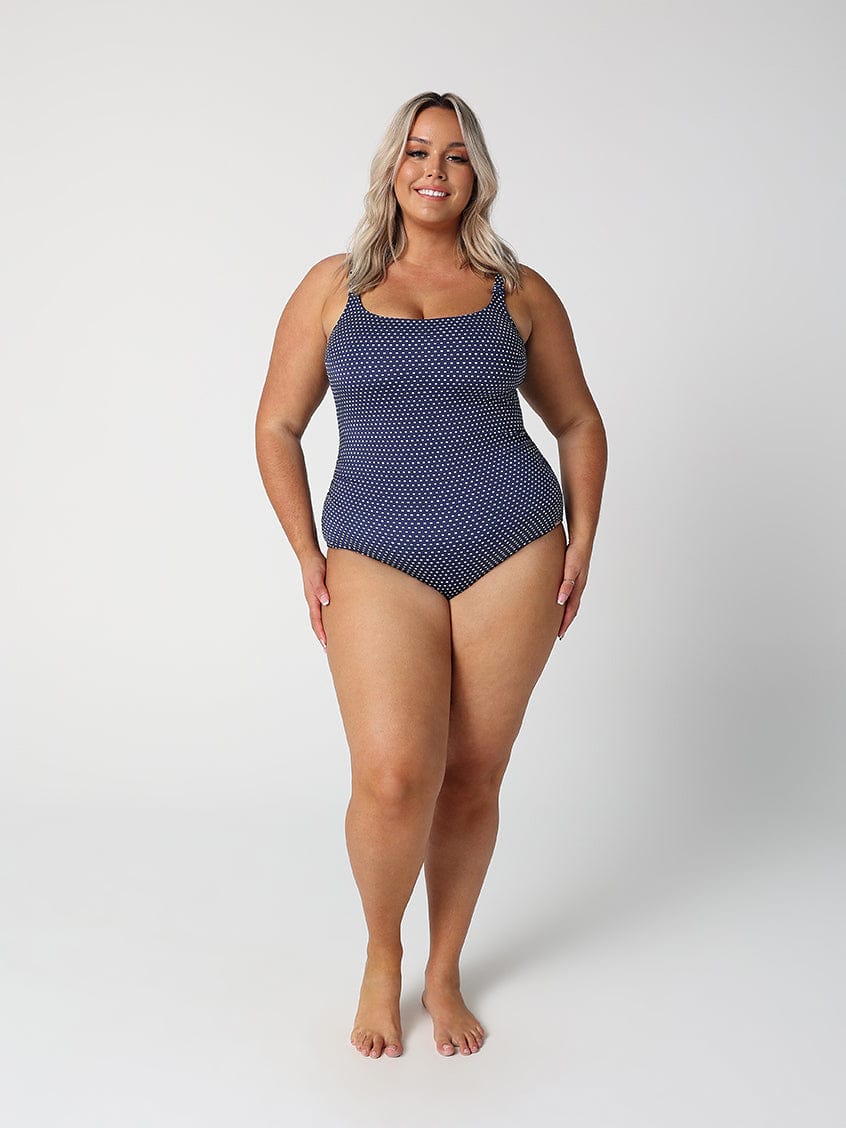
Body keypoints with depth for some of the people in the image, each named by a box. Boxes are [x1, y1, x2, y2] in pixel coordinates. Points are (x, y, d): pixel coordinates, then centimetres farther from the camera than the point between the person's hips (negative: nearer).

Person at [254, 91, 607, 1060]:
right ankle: (381, 958, 14)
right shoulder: (334, 286, 9)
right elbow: (277, 428, 11)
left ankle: (443, 975, 27)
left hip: (511, 554, 1)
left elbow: (578, 424, 17)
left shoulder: (519, 292, 9)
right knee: (393, 774, -15)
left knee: (472, 780, 5)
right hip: (377, 559, -1)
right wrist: (307, 555, 3)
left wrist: (581, 543, 7)